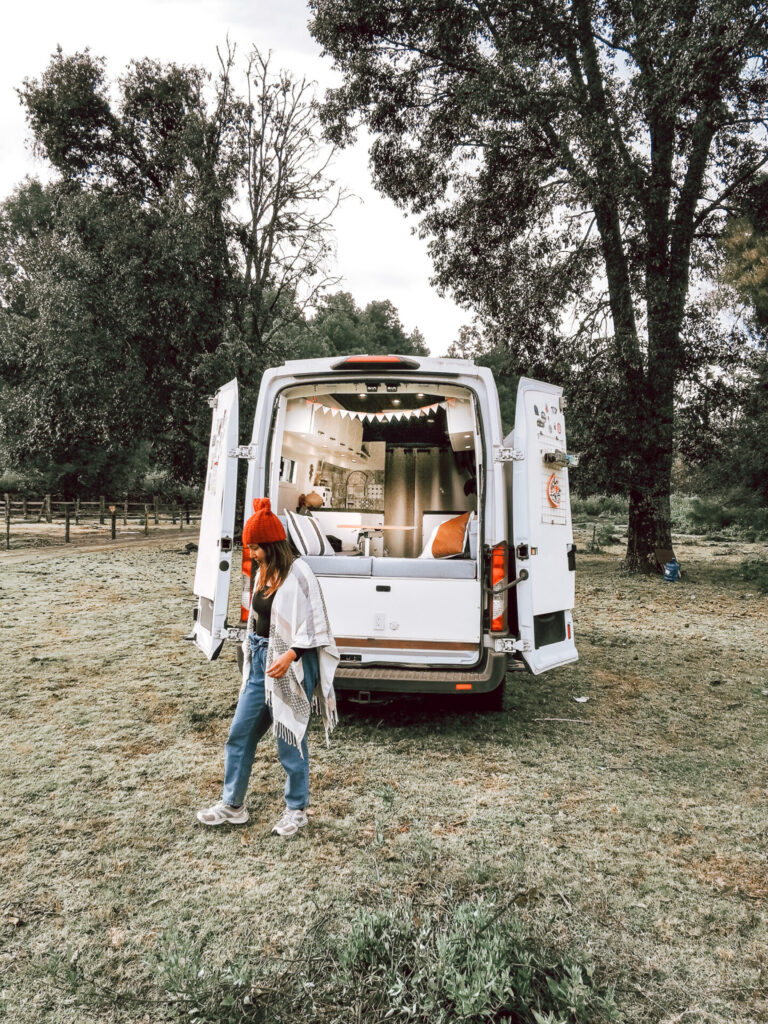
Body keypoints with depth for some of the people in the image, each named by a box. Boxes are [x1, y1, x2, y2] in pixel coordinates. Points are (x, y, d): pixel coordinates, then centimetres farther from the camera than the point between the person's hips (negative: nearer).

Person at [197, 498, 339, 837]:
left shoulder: (297, 574, -16)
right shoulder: (265, 574, 10)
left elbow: (312, 627, -17)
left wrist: (288, 658, -24)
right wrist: (254, 656, 18)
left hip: (290, 668, -8)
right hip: (261, 663, 8)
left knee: (289, 741, 5)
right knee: (240, 734, 13)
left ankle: (297, 810, 24)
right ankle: (232, 806, 28)